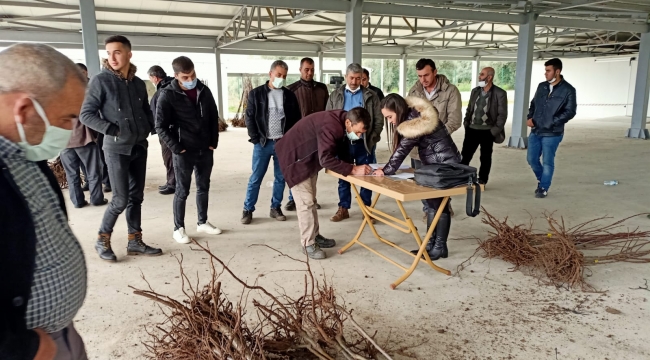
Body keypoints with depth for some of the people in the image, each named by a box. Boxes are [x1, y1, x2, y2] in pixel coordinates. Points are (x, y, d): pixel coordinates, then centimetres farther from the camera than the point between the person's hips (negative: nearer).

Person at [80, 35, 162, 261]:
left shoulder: (139, 83, 7)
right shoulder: (100, 81, -8)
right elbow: (86, 115, -9)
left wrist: (150, 128, 1)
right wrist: (114, 130, -17)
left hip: (139, 147, 5)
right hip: (116, 149, -5)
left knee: (136, 197, 10)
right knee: (121, 199, -5)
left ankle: (135, 242, 20)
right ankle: (102, 240, 16)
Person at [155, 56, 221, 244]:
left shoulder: (204, 91, 4)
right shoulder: (168, 95, -9)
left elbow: (214, 117, 12)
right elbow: (161, 126, -9)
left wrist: (213, 142, 4)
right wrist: (176, 148, -13)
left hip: (205, 150, 5)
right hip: (184, 152, -5)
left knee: (204, 187, 14)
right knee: (182, 191, 4)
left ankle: (202, 222, 29)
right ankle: (178, 228, 16)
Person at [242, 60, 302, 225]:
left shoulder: (289, 95, 7)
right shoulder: (256, 93, 2)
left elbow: (296, 119, 9)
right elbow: (250, 118, 0)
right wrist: (255, 139, -7)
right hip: (263, 143, -2)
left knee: (281, 178, 8)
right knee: (255, 178, 2)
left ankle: (276, 208, 22)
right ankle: (248, 209, 13)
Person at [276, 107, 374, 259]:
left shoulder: (341, 123, -4)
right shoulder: (330, 126, -33)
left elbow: (341, 150, 5)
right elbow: (326, 159, -39)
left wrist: (353, 166, -10)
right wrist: (353, 169, -38)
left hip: (310, 159, 10)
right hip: (295, 157, -10)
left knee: (311, 200, 15)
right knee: (305, 202, -8)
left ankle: (315, 236, 26)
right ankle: (308, 244, 1)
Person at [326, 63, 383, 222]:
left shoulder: (371, 96, 4)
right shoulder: (335, 95, 7)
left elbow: (379, 120, 2)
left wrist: (372, 139, -9)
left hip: (364, 143, -1)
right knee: (343, 177, 8)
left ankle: (366, 208, 18)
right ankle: (343, 209, 18)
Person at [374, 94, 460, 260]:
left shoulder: (415, 122, -26)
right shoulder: (411, 115, 3)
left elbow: (403, 149, -27)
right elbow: (403, 147, 3)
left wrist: (386, 171, -25)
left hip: (446, 165, -9)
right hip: (433, 164, 10)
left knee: (440, 205, -1)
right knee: (431, 203, 11)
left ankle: (440, 247, 10)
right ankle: (430, 244, 19)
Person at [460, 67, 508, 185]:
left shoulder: (500, 93, -8)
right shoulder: (475, 91, 8)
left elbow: (502, 114, -8)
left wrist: (495, 131, -12)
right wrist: (466, 123, 4)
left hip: (487, 131, -4)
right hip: (472, 129, 4)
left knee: (485, 158, 8)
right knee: (465, 155, 3)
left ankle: (482, 181, 19)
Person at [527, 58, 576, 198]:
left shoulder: (568, 90, -7)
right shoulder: (541, 86, 8)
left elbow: (570, 112, -9)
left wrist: (552, 122, -17)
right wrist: (530, 117, 1)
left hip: (552, 133, -5)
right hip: (535, 131, 5)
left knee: (548, 162, 1)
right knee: (532, 159, 10)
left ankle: (543, 188, 16)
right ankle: (541, 180, 35)